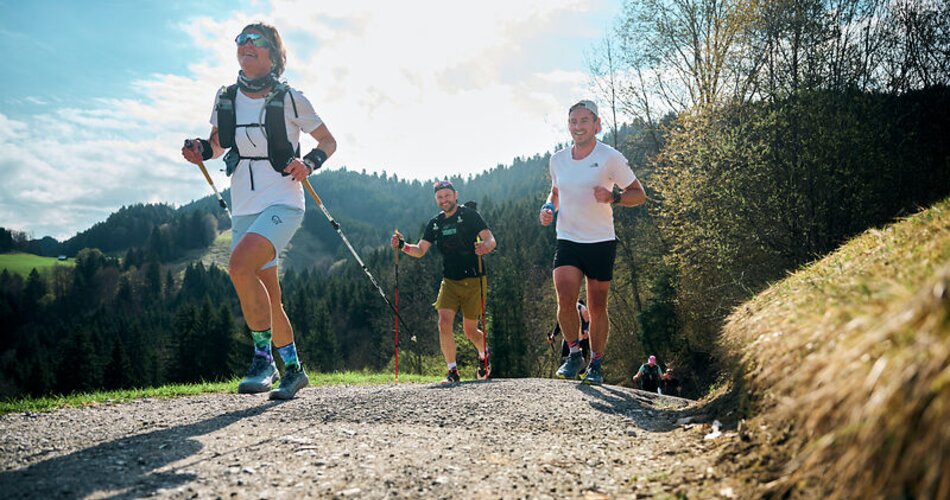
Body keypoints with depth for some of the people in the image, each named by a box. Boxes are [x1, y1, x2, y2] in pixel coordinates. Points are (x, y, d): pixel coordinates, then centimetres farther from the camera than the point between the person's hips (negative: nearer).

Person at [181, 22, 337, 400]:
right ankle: (293, 369, 24)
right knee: (267, 299, 7)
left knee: (240, 266, -28)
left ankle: (264, 359, -15)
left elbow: (328, 142, 6)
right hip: (244, 210, 6)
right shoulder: (225, 99, 8)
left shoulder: (289, 99, -3)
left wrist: (308, 164, -12)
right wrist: (201, 151, 1)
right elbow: (219, 144, 22)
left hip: (282, 205, -5)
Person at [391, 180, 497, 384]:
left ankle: (484, 355, 37)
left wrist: (485, 247, -34)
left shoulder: (469, 215, -4)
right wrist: (402, 245, -14)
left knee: (470, 331, 4)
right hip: (449, 281, 4)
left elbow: (491, 240, -11)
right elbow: (419, 251, 5)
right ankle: (453, 371, -3)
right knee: (444, 323, -14)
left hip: (473, 281, -4)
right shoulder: (435, 223, 9)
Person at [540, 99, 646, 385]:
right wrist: (548, 208, 1)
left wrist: (613, 198, -22)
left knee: (597, 307, 2)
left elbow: (639, 195, -2)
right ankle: (574, 354, 6)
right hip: (567, 241, 2)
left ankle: (596, 364, 19)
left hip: (601, 242, -2)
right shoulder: (557, 160, 6)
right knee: (565, 300, -16)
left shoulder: (610, 157, -7)